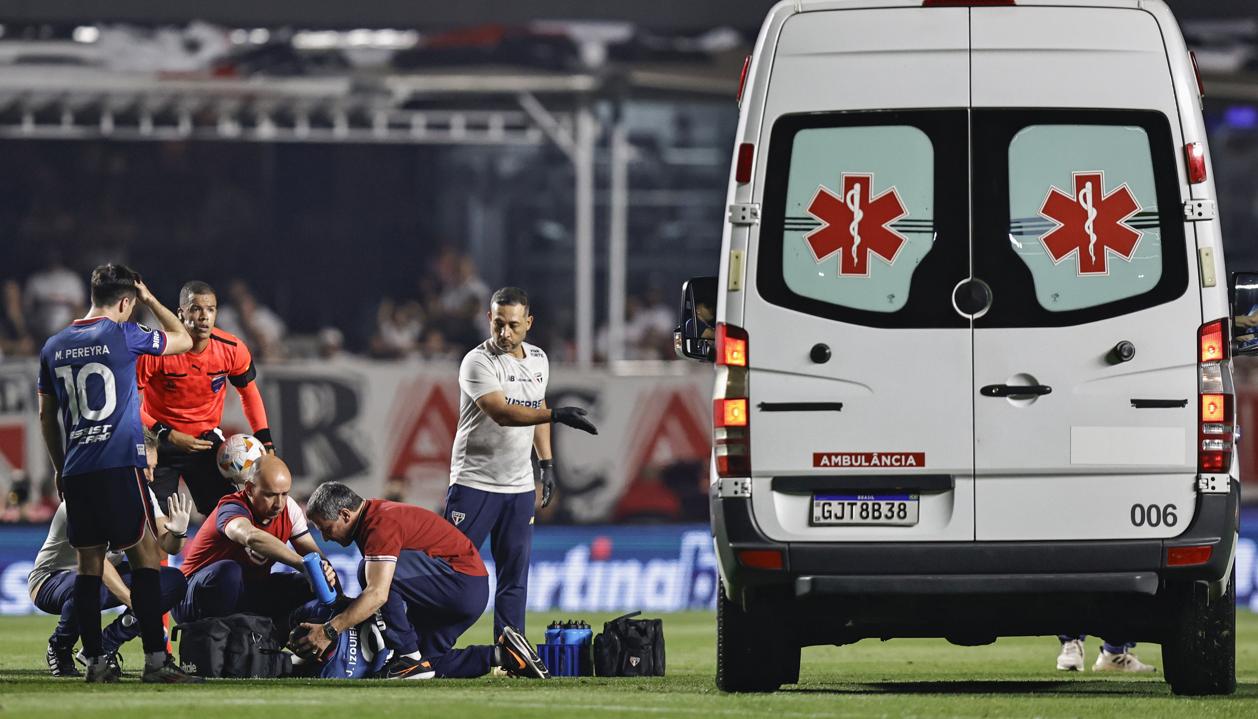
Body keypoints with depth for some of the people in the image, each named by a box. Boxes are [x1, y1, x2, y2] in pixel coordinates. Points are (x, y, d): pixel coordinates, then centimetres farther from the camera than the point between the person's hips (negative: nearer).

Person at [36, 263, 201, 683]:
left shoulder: (54, 348, 11)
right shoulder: (122, 336, -5)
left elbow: (46, 416, 18)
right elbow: (183, 340, 10)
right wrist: (151, 301, 20)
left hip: (75, 472, 5)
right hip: (119, 464, -5)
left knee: (89, 562, 7)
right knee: (145, 554, -3)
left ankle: (94, 661, 5)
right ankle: (155, 659, -10)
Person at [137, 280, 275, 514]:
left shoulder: (232, 350, -12)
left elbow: (249, 393, 8)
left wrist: (264, 440, -1)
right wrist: (166, 435, -24)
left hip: (206, 440, 3)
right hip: (160, 442, -3)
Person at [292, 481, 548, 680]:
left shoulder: (381, 524, -20)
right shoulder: (373, 517, 12)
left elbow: (378, 594, -30)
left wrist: (330, 630, -30)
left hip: (464, 583, -10)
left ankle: (409, 658, -16)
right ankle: (503, 654, 11)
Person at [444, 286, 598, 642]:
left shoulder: (537, 360, 8)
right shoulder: (479, 362, -15)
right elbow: (501, 413, -28)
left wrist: (547, 463, 18)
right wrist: (556, 414, -38)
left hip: (520, 486, 6)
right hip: (475, 481, -6)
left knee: (515, 573, 5)